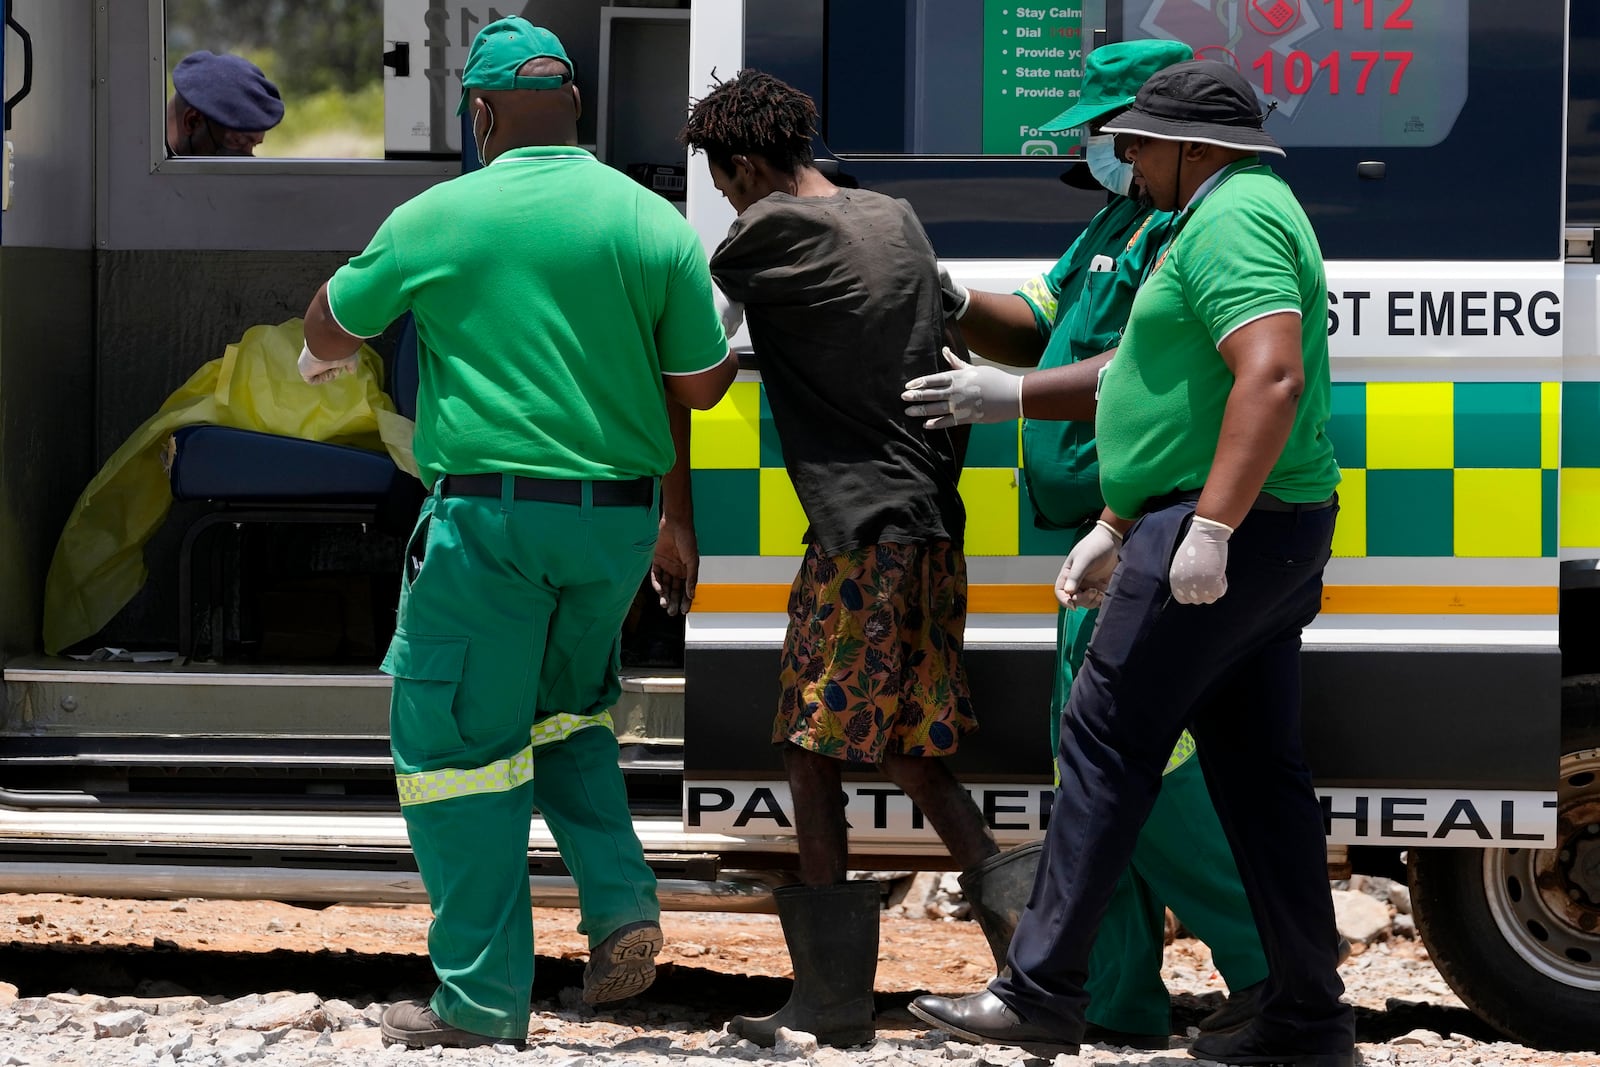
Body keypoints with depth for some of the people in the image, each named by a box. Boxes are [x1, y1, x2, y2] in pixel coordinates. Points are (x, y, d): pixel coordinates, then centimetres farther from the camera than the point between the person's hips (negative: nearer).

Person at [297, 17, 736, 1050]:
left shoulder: (437, 218, -4)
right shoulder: (654, 223, 1)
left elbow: (329, 326, 12)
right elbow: (699, 387, 7)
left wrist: (323, 356, 35)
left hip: (488, 514, -4)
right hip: (619, 513, 4)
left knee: (457, 738, 3)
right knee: (566, 705, 26)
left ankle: (483, 998, 1)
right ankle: (621, 905, 8)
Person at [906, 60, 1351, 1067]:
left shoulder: (1230, 221, -14)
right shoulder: (1243, 215, 21)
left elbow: (1273, 377, -28)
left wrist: (1209, 530, -30)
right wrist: (1113, 531, 26)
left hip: (1225, 535, -10)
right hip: (1270, 537, 10)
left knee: (1110, 742, -6)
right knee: (1257, 765, 9)